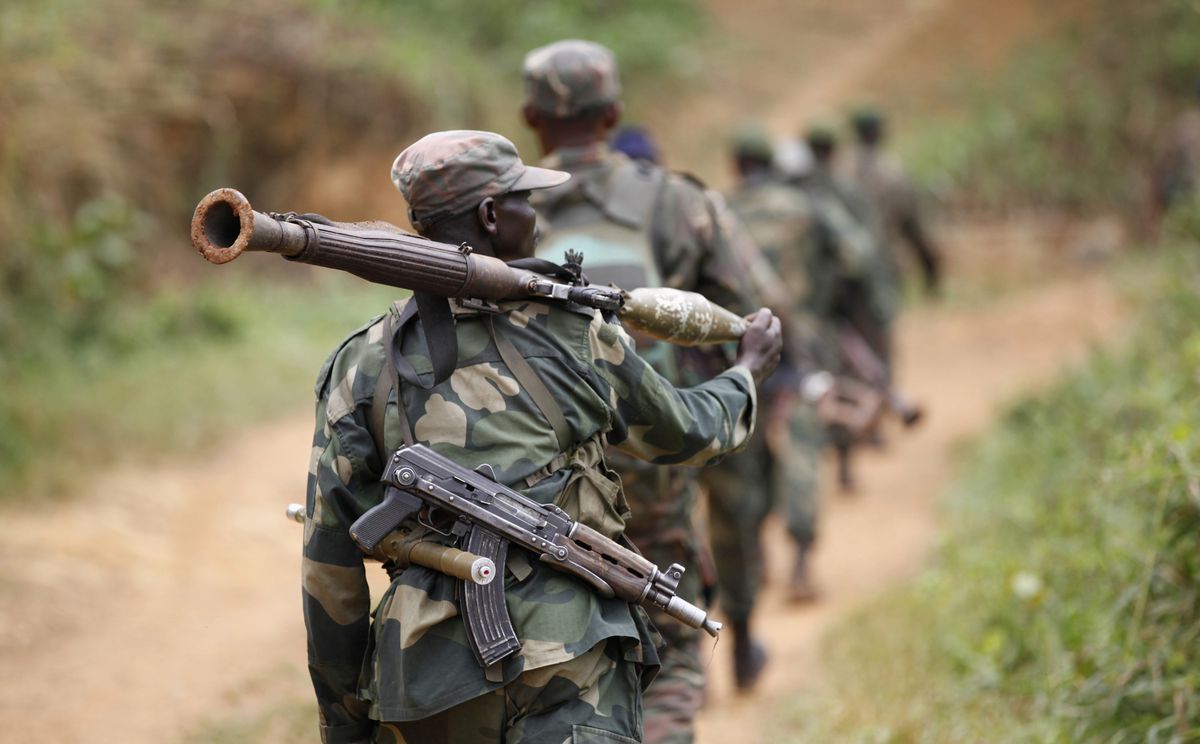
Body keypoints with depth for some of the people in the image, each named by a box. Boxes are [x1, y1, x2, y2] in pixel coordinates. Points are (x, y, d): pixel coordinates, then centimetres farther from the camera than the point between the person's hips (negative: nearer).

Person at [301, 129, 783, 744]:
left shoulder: (363, 365, 7)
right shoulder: (575, 336, 4)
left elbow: (329, 562, 8)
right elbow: (685, 432, 23)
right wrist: (749, 371, 44)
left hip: (432, 688, 3)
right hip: (571, 676, -3)